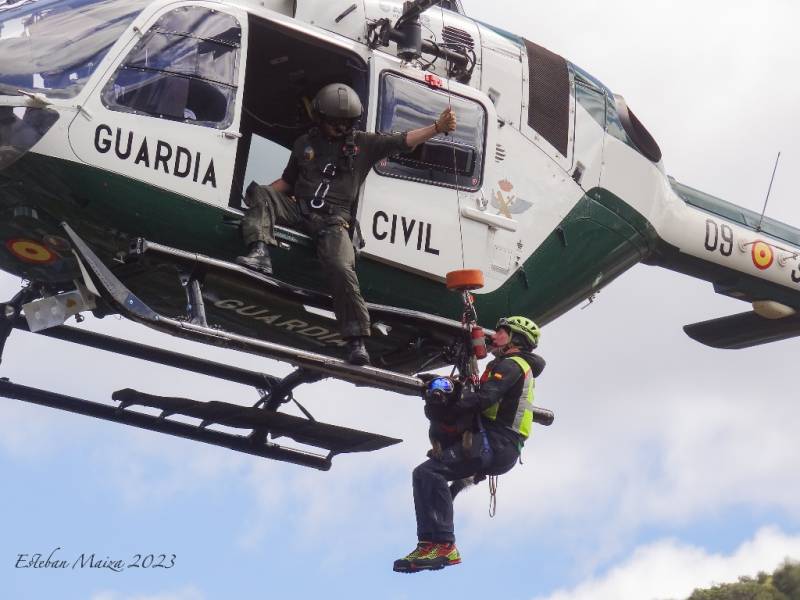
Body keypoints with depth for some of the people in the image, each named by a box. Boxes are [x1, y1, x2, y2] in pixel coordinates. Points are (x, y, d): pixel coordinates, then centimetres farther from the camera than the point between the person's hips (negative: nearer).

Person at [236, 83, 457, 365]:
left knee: (342, 269, -26)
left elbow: (402, 141, 3)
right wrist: (264, 194, 13)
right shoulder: (305, 143, 20)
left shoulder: (363, 144, 12)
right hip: (300, 209, 3)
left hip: (333, 220, -3)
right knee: (258, 193, -20)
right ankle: (260, 252, -41)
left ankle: (356, 340, -25)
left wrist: (438, 127, -10)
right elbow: (287, 182, 28)